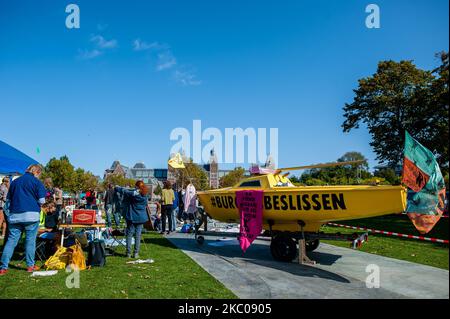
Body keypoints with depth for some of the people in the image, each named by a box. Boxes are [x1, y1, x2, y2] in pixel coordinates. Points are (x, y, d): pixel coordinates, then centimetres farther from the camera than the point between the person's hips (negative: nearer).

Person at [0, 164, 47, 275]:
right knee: (30, 241, 4)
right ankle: (30, 266, 12)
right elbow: (41, 200, -6)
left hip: (14, 215, 4)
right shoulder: (36, 182, -2)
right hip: (31, 215, -4)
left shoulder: (15, 181, 14)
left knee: (11, 241, 7)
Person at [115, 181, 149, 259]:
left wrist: (116, 187, 19)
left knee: (129, 234, 6)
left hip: (132, 217, -3)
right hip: (141, 218, 3)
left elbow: (123, 191, -1)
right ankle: (136, 253, 6)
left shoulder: (132, 194, -12)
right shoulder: (145, 195, -1)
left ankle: (128, 253, 7)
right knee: (138, 235, 6)